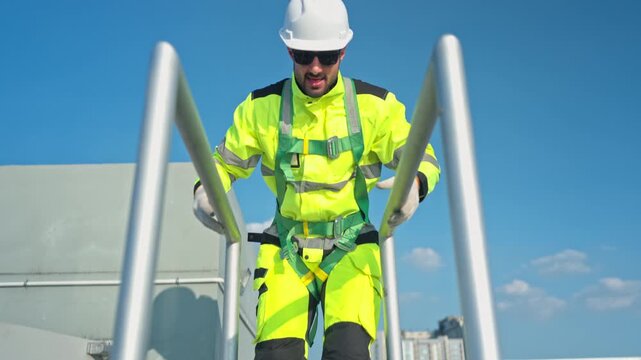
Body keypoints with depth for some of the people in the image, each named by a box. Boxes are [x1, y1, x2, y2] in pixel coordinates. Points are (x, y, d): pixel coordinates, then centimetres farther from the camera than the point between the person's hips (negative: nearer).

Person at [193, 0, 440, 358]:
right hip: (287, 251, 1)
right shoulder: (262, 107, 1)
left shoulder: (375, 104, -2)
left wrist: (417, 183, -20)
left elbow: (423, 158, 4)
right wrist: (206, 187, -11)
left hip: (351, 248, -1)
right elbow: (226, 162, 12)